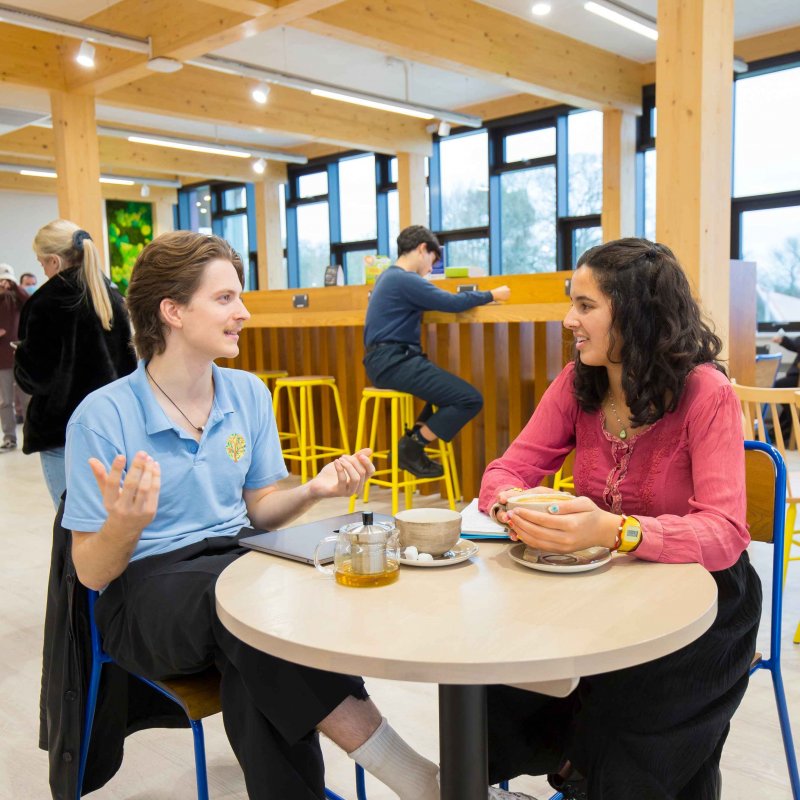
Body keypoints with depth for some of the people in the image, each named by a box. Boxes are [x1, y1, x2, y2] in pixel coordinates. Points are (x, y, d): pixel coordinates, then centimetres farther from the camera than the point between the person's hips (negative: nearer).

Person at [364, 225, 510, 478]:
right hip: (394, 362, -11)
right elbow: (451, 302, -15)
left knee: (450, 386, 27)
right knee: (471, 399, -15)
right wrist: (492, 295, -1)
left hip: (386, 361, 11)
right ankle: (411, 448, -4)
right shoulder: (405, 279, -13)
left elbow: (433, 301, 25)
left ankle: (412, 440, 15)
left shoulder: (390, 276, 19)